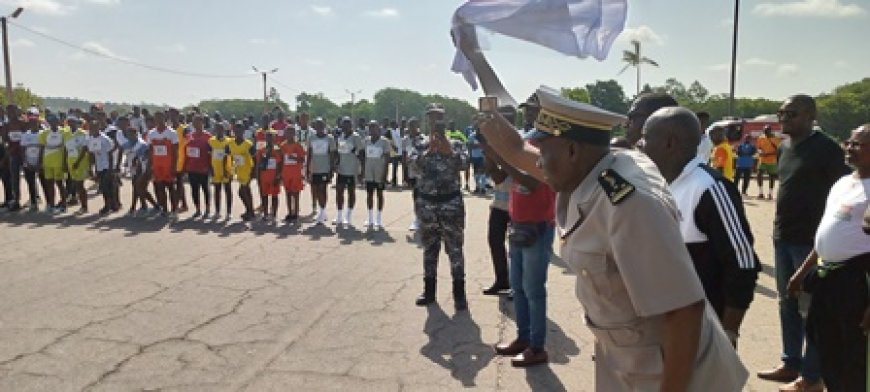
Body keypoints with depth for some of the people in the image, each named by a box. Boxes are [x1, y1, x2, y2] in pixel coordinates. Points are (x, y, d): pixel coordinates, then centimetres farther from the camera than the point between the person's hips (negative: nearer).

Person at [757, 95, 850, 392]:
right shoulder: (785, 147, 10)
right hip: (782, 237, 8)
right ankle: (791, 364, 29)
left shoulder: (825, 148, -12)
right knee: (787, 304, 16)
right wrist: (779, 226, 17)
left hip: (811, 239, -8)